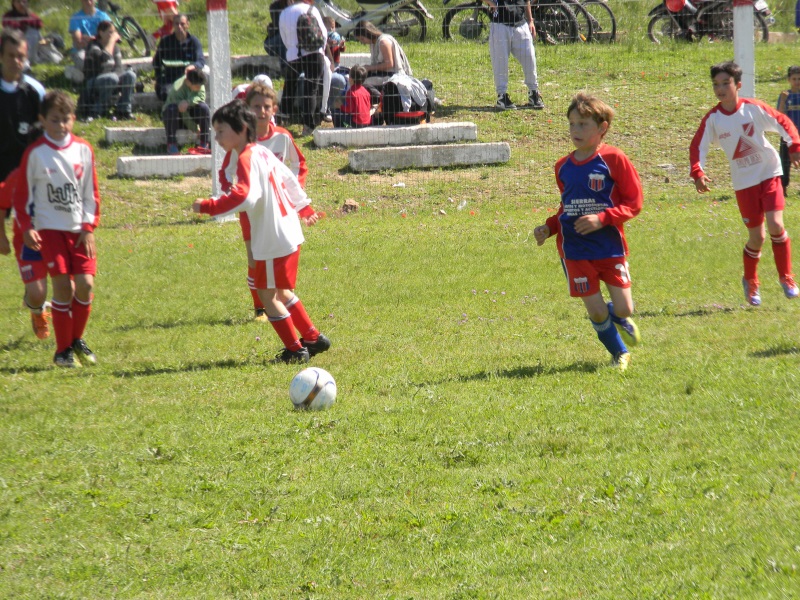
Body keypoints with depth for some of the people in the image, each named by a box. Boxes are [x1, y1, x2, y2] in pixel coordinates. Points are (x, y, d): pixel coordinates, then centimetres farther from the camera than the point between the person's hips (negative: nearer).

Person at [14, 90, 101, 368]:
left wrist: (89, 228, 2)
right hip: (50, 229, -3)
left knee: (85, 284, -7)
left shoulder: (83, 149, 4)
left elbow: (91, 192, 8)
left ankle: (77, 340, 16)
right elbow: (21, 194, 0)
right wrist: (27, 228, -9)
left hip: (79, 230, 3)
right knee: (63, 285, -10)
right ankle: (63, 350, 1)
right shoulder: (35, 153, -4)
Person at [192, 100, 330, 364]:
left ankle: (295, 349, 4)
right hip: (288, 233, 10)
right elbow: (289, 180, 23)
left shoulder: (247, 159, -18)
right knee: (280, 292, 21)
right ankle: (313, 339, 28)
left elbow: (244, 196, -33)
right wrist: (303, 207, 38)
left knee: (268, 294, -1)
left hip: (274, 241, -10)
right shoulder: (262, 153, 11)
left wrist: (208, 207, -29)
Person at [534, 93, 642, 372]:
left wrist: (601, 219, -21)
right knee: (596, 312, -2)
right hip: (575, 251, 3)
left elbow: (633, 202, -8)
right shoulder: (563, 167, 6)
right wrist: (548, 228, 2)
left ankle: (620, 318, 34)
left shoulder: (613, 159, -9)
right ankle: (619, 354, 24)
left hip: (610, 246, -3)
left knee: (623, 309, -4)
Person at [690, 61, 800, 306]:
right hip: (744, 181, 1)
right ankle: (750, 281, 28)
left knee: (775, 225, -17)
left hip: (769, 173, -1)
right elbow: (698, 147, -7)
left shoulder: (753, 108, -10)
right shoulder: (712, 118, -8)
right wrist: (698, 172, -23)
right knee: (756, 237, 2)